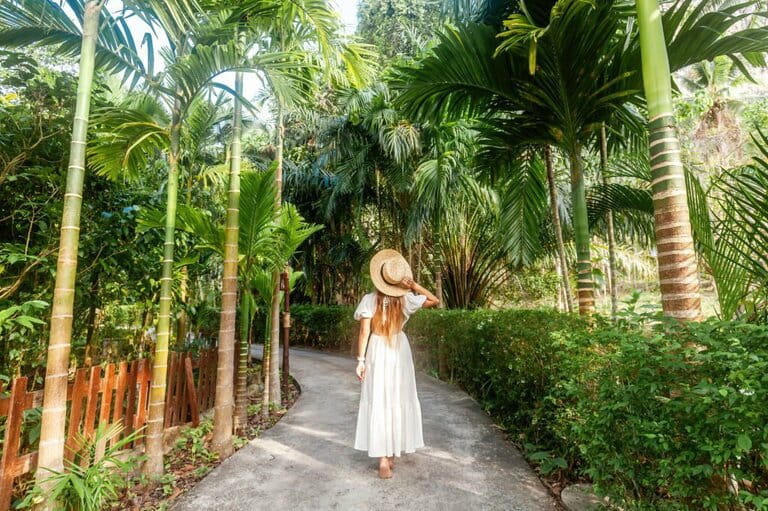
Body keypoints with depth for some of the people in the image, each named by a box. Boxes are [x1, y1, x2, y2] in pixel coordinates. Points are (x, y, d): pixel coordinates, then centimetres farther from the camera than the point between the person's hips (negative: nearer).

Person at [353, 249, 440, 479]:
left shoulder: (369, 299, -12)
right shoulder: (406, 299, -8)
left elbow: (364, 332, -13)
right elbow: (435, 300, 1)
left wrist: (361, 360, -6)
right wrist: (414, 285, -8)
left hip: (377, 353, -2)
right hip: (399, 352, 2)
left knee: (378, 403, 5)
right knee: (398, 402, 15)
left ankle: (383, 459, 5)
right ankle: (392, 453, 28)